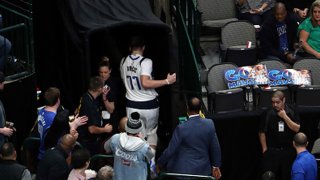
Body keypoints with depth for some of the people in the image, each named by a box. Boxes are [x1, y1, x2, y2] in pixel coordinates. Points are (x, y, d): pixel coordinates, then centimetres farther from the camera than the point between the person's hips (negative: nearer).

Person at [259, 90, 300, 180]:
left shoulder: (292, 112, 0)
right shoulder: (267, 114, -4)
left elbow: (296, 128, -7)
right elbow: (262, 133, 0)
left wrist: (285, 116, -14)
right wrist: (265, 149, -2)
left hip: (288, 151, 1)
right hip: (271, 151, -1)